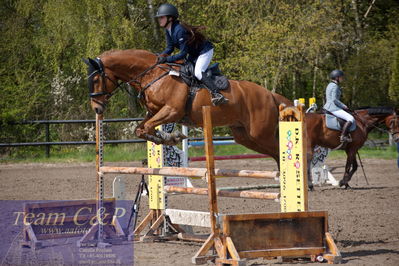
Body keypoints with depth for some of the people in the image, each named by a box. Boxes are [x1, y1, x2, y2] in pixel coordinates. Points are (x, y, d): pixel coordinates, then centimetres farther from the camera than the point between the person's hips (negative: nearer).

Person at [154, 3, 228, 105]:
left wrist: (166, 59, -34)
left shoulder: (179, 30, -33)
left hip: (205, 51, -10)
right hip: (193, 54, 10)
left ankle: (217, 95, -33)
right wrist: (161, 56, -16)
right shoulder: (168, 31, -4)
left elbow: (183, 54, -32)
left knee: (198, 72, -27)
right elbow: (170, 48, 3)